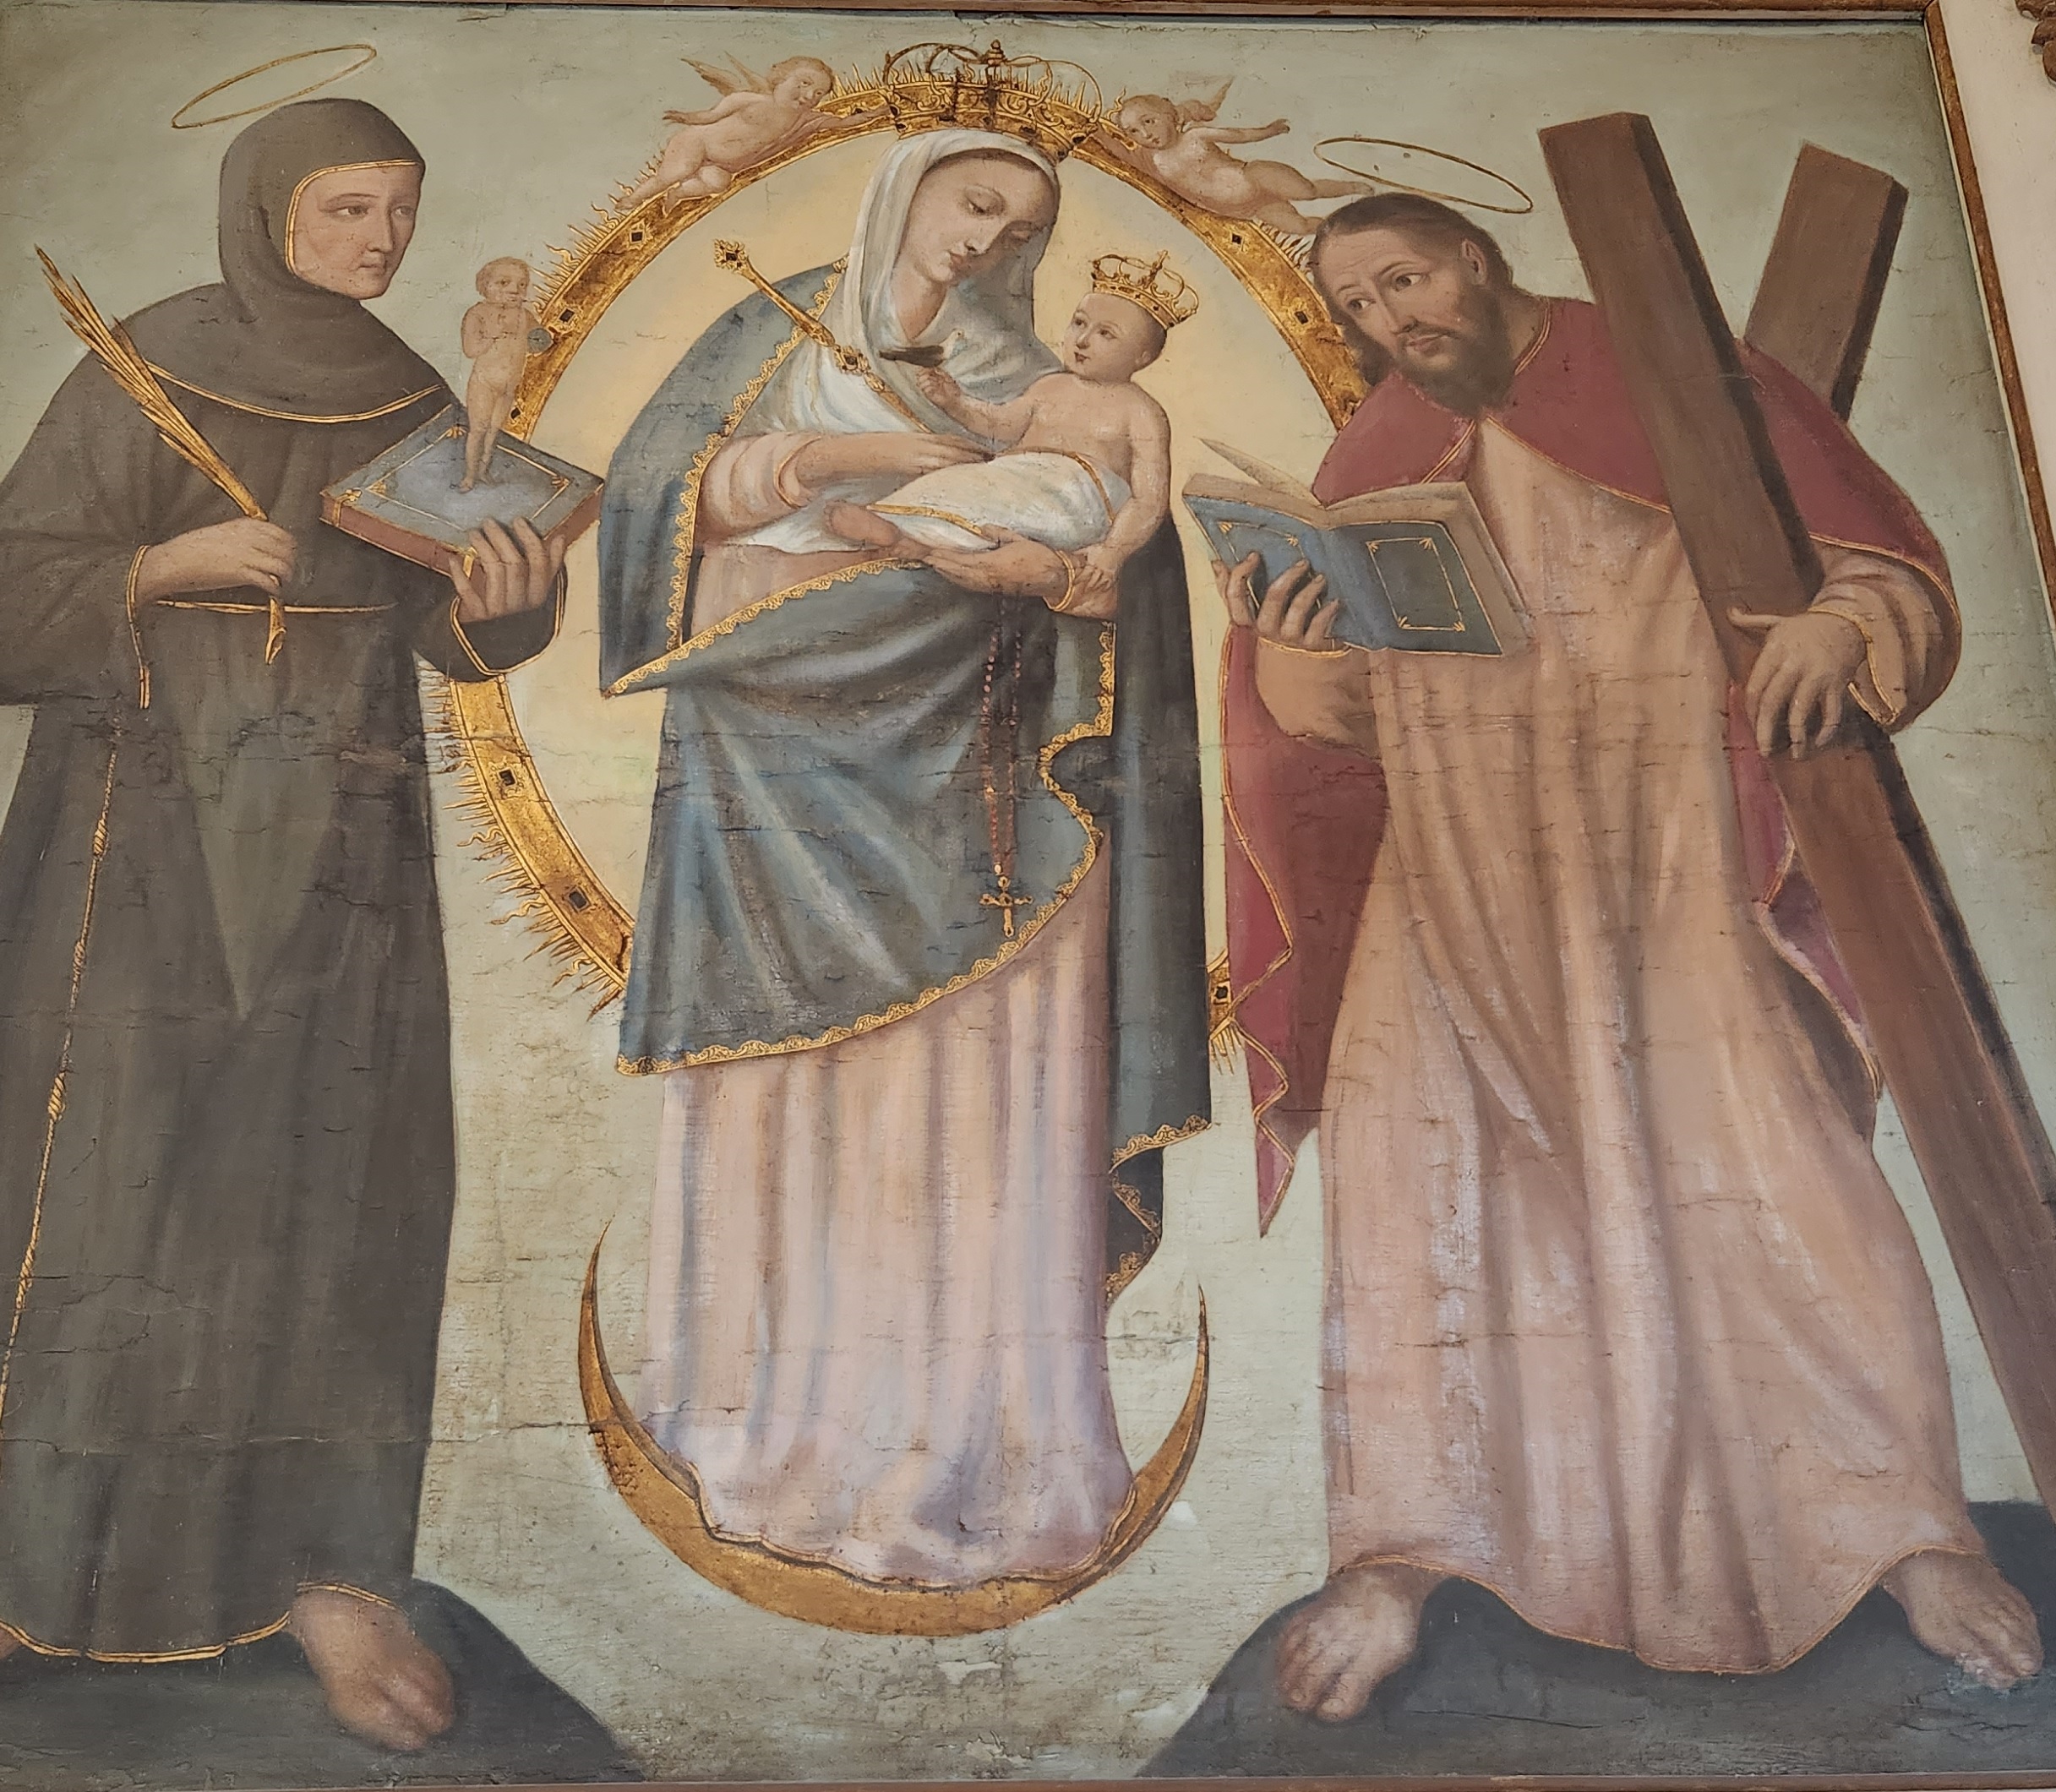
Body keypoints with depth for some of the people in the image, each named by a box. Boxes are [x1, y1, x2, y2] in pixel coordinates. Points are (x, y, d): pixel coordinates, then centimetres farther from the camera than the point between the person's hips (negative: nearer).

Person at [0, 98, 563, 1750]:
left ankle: (323, 1560, 7)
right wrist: (170, 561, -21)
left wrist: (505, 598, -19)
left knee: (340, 1172, -1)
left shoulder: (413, 401, 8)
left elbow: (455, 627, 3)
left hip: (340, 829, 4)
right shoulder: (143, 374, -3)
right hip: (151, 819, -3)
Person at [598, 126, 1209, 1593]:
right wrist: (833, 455, -15)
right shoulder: (773, 341, 13)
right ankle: (784, 1428, 13)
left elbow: (1126, 571, 1)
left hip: (954, 775, 0)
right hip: (780, 765, 0)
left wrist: (1053, 567, -20)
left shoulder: (1027, 390, 13)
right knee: (781, 1094, 2)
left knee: (959, 1102, -5)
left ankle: (956, 1439, 3)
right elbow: (659, 485, 0)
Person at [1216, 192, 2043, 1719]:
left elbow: (1880, 555, 5)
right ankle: (1402, 1555, -9)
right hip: (1461, 862, 2)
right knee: (1408, 1155, -14)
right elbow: (1335, 718, 9)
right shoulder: (1369, 467, 17)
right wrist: (1288, 650, -13)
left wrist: (1835, 623, -18)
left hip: (1676, 844, -2)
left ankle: (1908, 1525, 6)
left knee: (1767, 1161, -11)